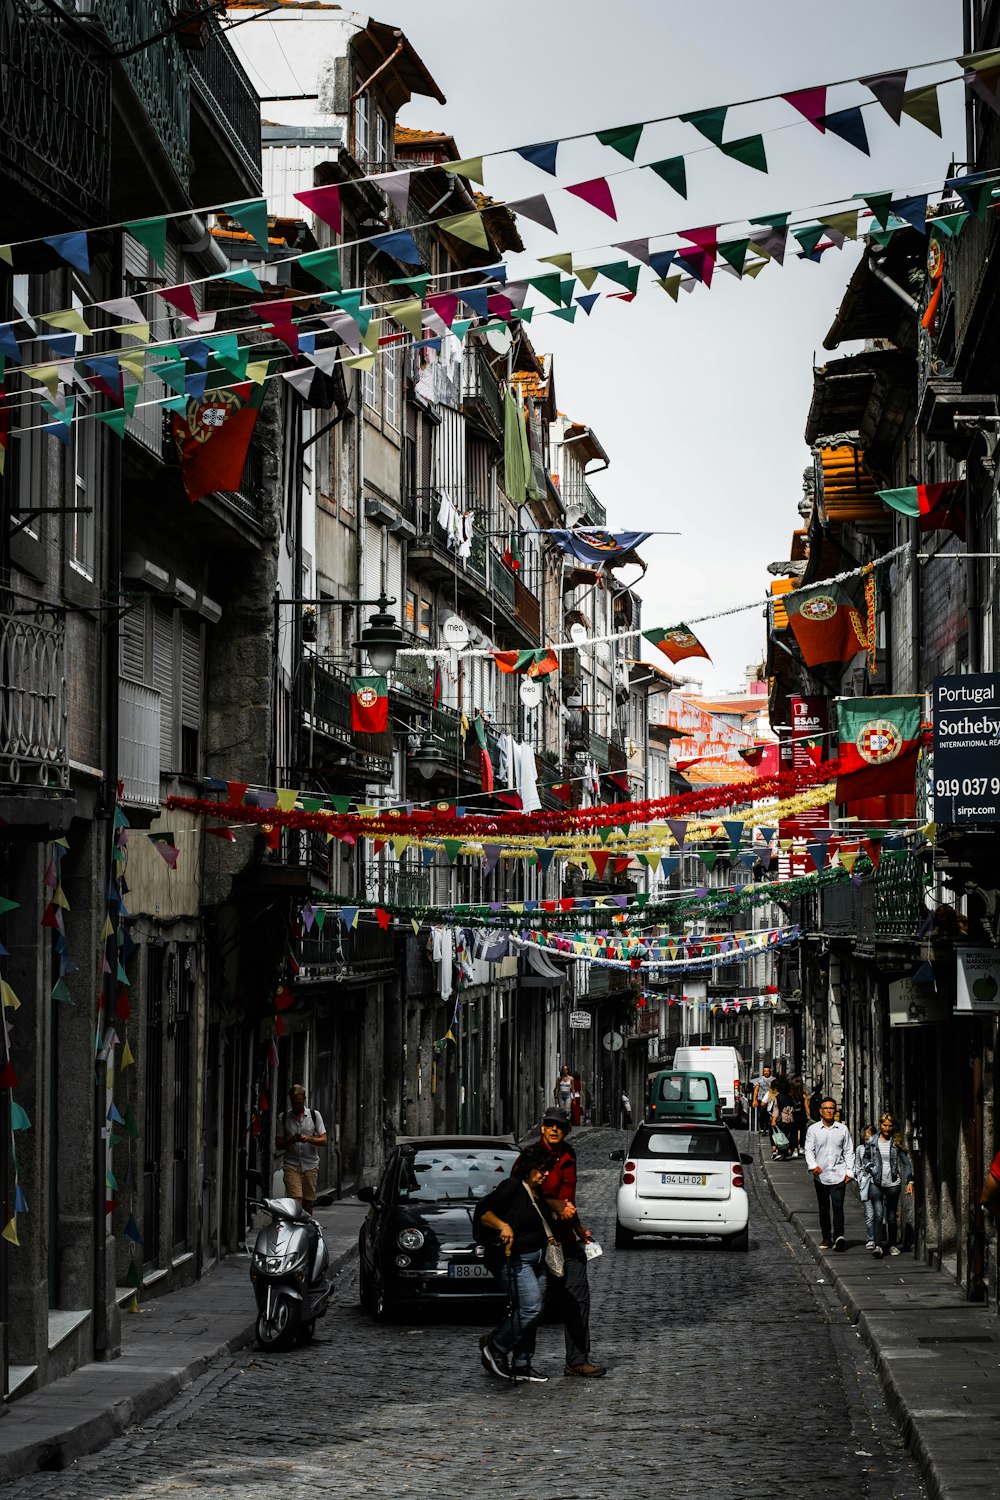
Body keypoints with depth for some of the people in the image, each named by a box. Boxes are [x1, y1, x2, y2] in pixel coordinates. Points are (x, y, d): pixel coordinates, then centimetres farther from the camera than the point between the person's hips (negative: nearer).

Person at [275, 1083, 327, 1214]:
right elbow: (278, 1144, 7)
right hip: (291, 1166, -1)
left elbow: (323, 1140, 3)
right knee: (296, 1201, -15)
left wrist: (308, 1139, -16)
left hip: (311, 1166, 1)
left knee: (308, 1203, 4)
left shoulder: (314, 1115, 7)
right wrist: (290, 1141, -14)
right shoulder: (283, 1118, 7)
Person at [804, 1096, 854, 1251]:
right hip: (820, 1175, 1)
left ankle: (838, 1235, -20)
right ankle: (826, 1237, 16)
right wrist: (813, 1166, -17)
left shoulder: (843, 1129, 8)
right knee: (823, 1208, 8)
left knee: (838, 1206, -13)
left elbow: (849, 1152, 10)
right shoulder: (813, 1130, 5)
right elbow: (809, 1150, 0)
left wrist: (849, 1171, 2)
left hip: (838, 1174, -1)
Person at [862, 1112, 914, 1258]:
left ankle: (893, 1245, 23)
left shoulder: (897, 1142, 1)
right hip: (876, 1183, 0)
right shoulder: (872, 1141, 4)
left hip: (893, 1184, 0)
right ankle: (878, 1246, -21)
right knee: (878, 1214, -15)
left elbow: (906, 1162, 3)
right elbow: (866, 1157, 21)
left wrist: (909, 1181, -3)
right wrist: (869, 1167, 2)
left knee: (891, 1216, 8)